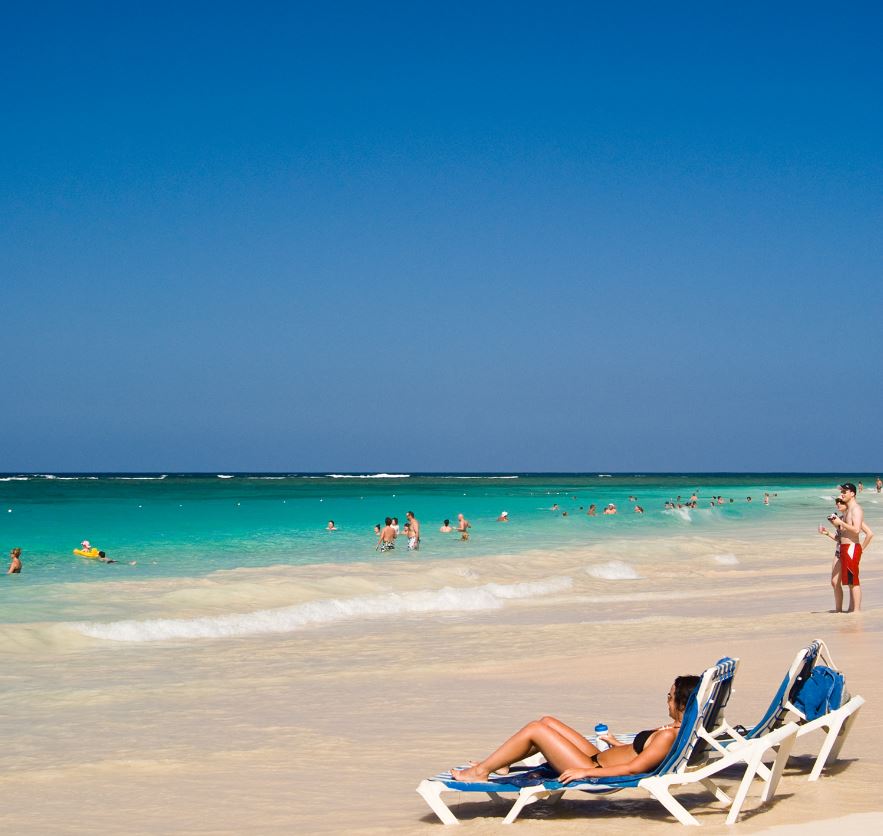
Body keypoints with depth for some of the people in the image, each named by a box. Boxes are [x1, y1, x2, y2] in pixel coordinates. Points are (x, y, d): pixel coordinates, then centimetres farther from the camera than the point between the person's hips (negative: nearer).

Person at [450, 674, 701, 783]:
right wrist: (617, 744, 26)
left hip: (594, 771, -10)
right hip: (599, 758, 10)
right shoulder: (675, 730, 3)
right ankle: (500, 763, 29)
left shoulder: (669, 736, -25)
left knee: (534, 729, -7)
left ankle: (480, 771, 6)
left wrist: (585, 772, -25)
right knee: (547, 722, 18)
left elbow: (633, 768, -29)